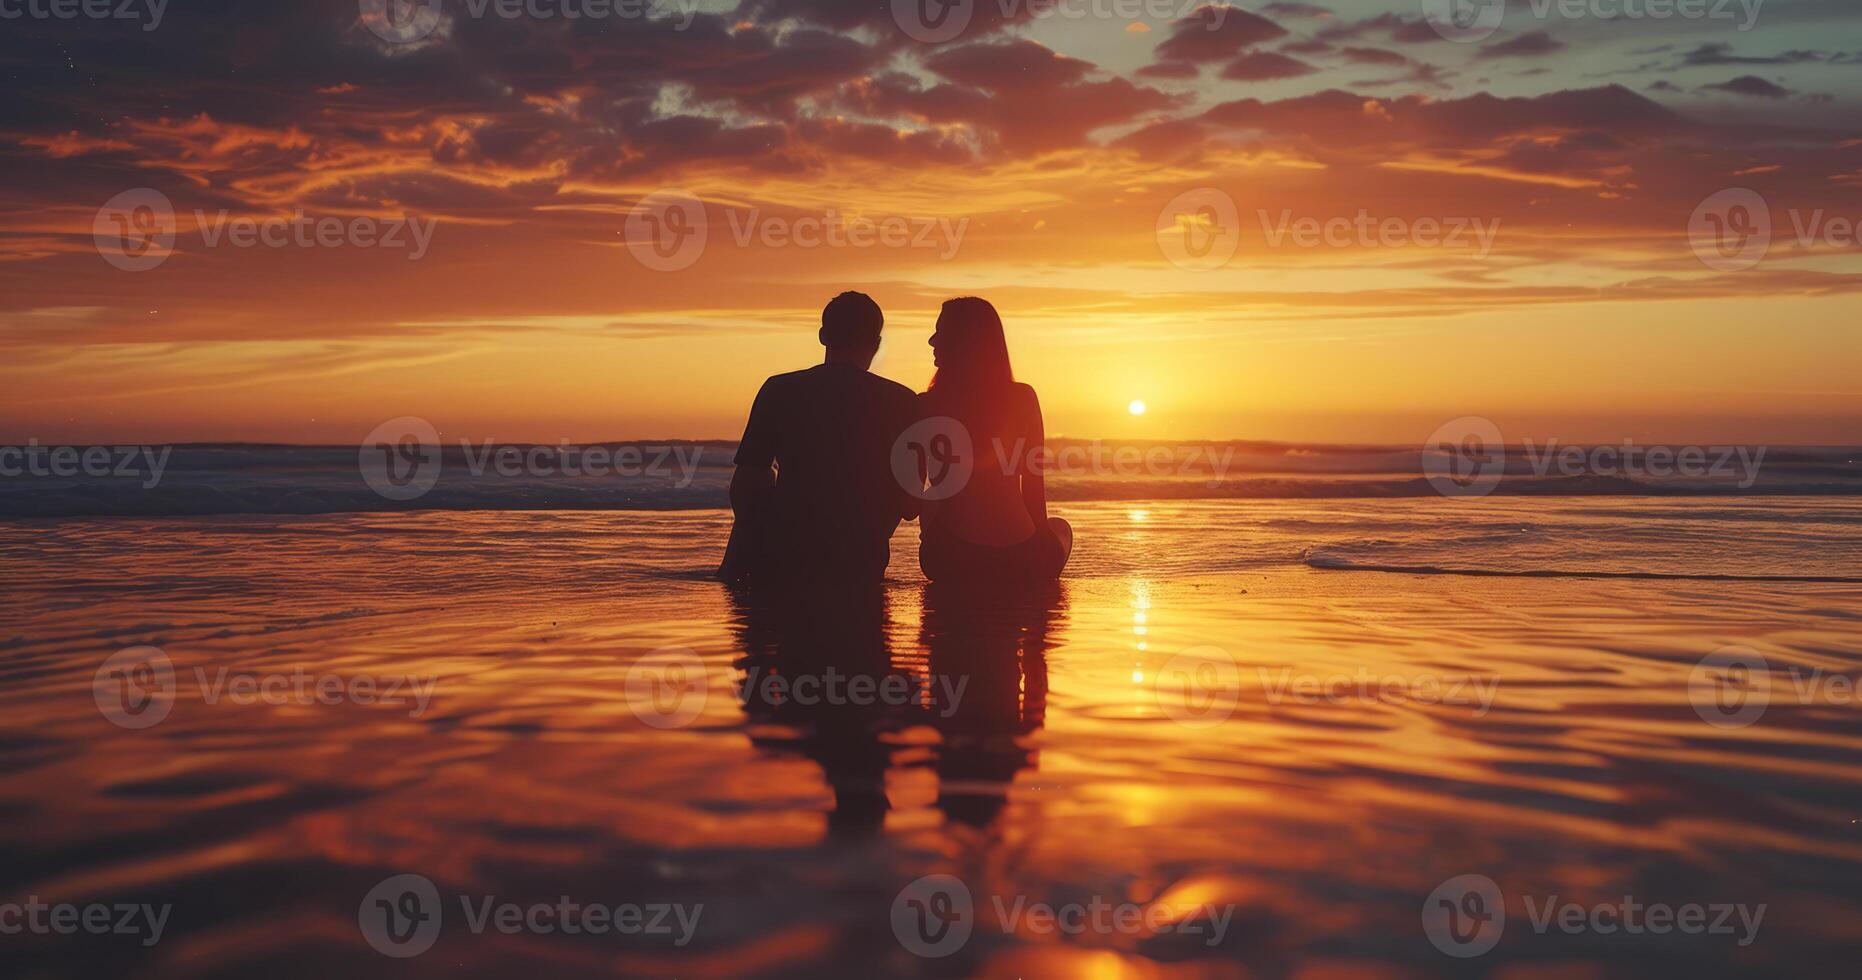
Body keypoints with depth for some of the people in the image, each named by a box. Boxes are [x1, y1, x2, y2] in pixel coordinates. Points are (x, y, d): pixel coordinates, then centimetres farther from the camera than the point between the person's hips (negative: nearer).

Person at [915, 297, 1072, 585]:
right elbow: (1034, 482, 4)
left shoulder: (927, 405, -6)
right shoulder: (1023, 398, -3)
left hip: (950, 561, 0)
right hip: (1020, 560, 0)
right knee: (1059, 528, 36)